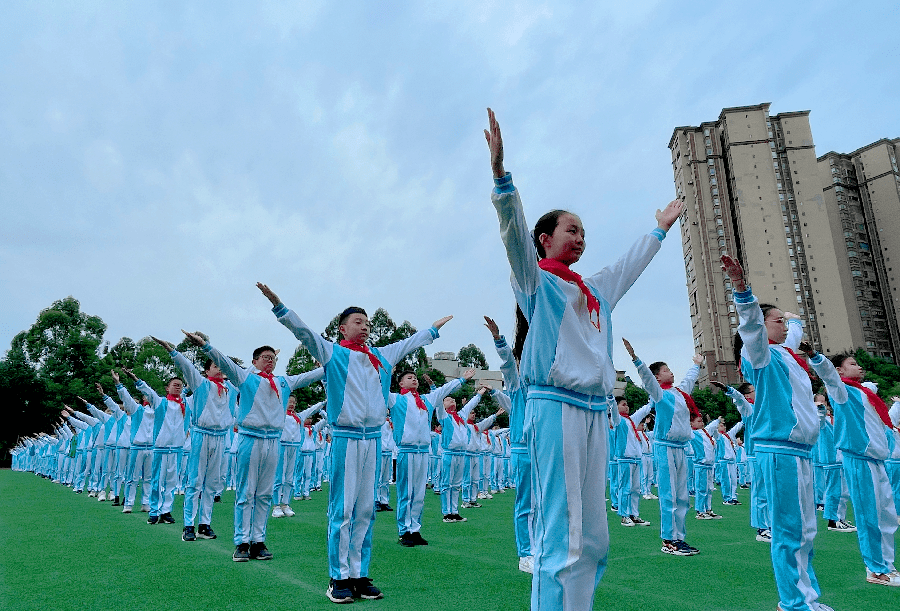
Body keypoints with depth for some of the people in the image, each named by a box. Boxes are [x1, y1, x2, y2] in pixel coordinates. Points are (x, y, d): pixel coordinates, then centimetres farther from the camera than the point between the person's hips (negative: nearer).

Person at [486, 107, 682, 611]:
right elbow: (514, 229, -11)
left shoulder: (596, 292, 23)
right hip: (556, 406, -7)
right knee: (562, 539, -10)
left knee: (593, 539, 9)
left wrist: (660, 230, 50)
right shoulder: (536, 280, 4)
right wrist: (500, 171, -23)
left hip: (596, 412, 8)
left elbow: (631, 265, 39)